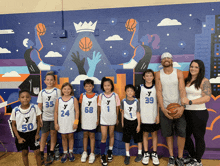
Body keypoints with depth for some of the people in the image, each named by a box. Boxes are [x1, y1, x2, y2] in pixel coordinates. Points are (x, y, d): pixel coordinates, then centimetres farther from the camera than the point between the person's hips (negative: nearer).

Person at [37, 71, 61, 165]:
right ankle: (41, 155, 19)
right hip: (45, 117, 2)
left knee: (53, 133, 4)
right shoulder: (42, 92, 6)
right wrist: (39, 117, 3)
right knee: (44, 134, 8)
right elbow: (39, 106, 8)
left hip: (54, 116, -2)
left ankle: (51, 154, 17)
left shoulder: (57, 91, -1)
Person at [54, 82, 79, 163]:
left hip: (70, 123, -2)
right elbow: (56, 112, 3)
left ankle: (71, 153, 29)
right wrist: (56, 123, 0)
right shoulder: (58, 100, 0)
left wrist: (76, 122, -10)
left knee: (70, 137, 11)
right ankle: (65, 153, 28)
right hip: (61, 123, 2)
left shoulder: (74, 99, -5)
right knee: (63, 137, 12)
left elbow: (77, 111, -6)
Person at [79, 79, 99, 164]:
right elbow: (81, 108, 6)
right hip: (84, 119, 2)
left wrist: (98, 119, -1)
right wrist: (80, 118, 6)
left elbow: (98, 108, 0)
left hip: (93, 120, -1)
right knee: (85, 135, 13)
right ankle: (85, 152, 27)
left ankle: (92, 154, 19)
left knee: (92, 135, 7)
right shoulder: (82, 95, 0)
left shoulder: (96, 96, -4)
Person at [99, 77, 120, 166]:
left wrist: (117, 118, 6)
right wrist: (99, 117, 5)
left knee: (111, 135, 16)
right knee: (103, 137, 1)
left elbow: (117, 108, 2)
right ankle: (102, 156, 14)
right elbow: (99, 107, 3)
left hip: (112, 118, 1)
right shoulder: (101, 95, -4)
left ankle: (110, 152, 35)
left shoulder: (115, 95, -6)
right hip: (103, 119, 0)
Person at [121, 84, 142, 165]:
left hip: (135, 121, -1)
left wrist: (139, 125, -7)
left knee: (138, 138, 11)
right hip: (127, 121, 1)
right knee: (126, 139, 9)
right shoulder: (123, 101, -7)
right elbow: (123, 112, 4)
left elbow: (138, 114, -7)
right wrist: (122, 122, 8)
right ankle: (127, 155, 23)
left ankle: (139, 154, 30)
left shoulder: (136, 101, -11)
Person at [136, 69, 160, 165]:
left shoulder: (156, 88, 1)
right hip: (144, 116, 0)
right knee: (145, 134, 9)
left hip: (154, 116, 1)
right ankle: (146, 154, 23)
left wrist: (158, 115, -3)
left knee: (154, 134, 9)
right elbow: (138, 102, 4)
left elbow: (158, 102, 3)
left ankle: (154, 154, 23)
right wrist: (138, 115, 0)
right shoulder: (140, 88, 0)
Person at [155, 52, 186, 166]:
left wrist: (182, 107, -21)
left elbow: (182, 90, -8)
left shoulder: (179, 73, -1)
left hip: (179, 107, 0)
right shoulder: (159, 74, 0)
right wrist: (163, 109, -13)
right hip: (165, 108, 0)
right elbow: (159, 92, -5)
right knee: (168, 134, 8)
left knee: (181, 133, -2)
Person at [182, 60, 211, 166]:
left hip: (199, 113, -6)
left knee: (198, 137, 6)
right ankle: (193, 157, 35)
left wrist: (190, 102, -29)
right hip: (186, 112, 7)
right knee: (185, 135, 14)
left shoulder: (204, 81, -8)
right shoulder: (186, 80, 10)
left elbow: (207, 98, -20)